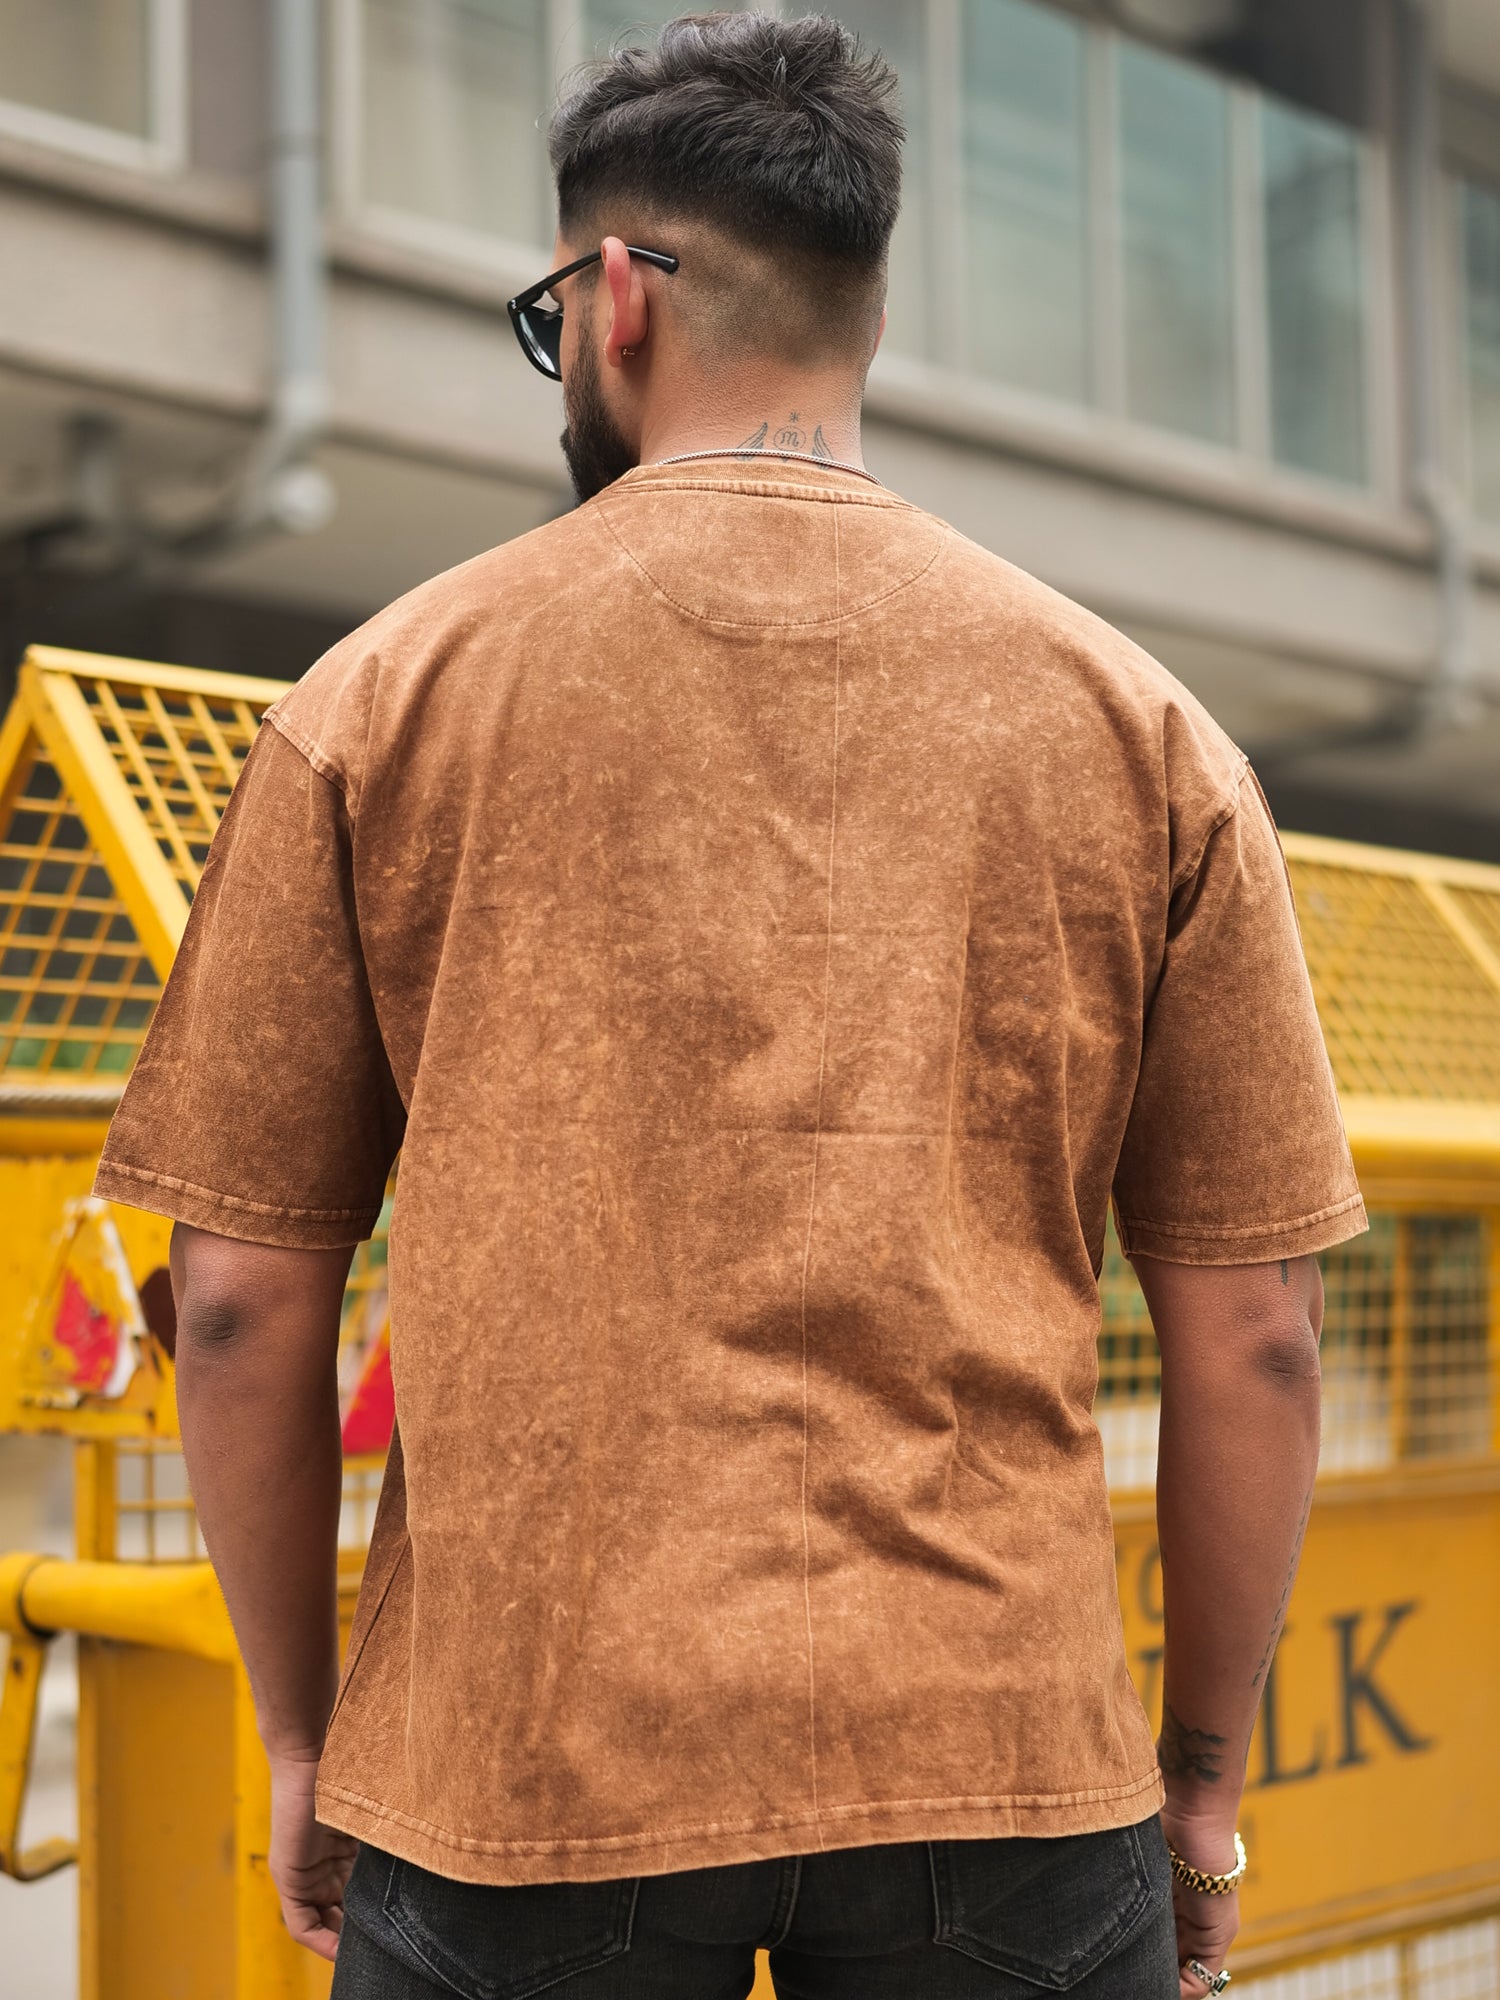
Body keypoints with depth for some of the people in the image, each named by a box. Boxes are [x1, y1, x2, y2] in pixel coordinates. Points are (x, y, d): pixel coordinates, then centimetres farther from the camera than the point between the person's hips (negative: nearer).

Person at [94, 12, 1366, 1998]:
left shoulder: (386, 696, 0)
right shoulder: (1140, 727, 3)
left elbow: (242, 1299, 1)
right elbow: (1255, 1335, 2)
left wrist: (302, 1733, 13)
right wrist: (1203, 1768, 14)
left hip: (515, 1758, 0)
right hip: (1001, 1760, 1)